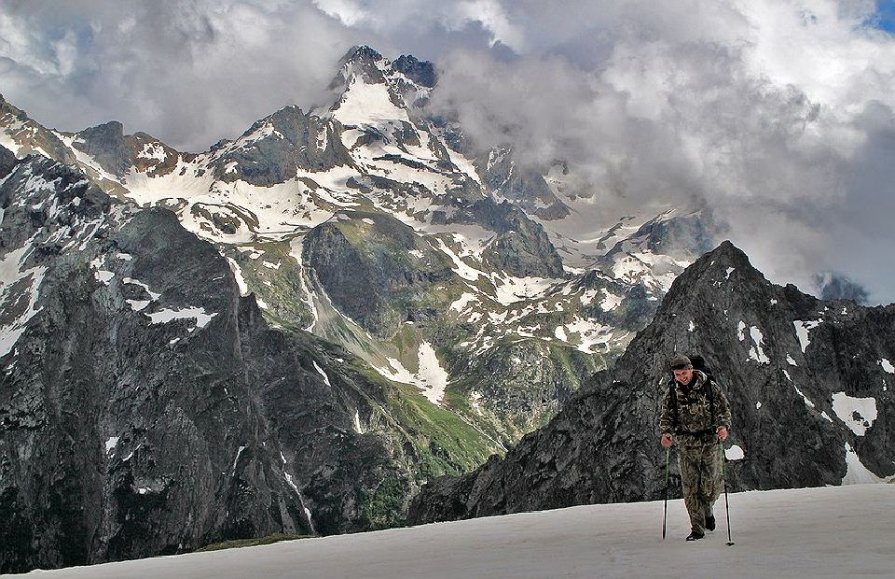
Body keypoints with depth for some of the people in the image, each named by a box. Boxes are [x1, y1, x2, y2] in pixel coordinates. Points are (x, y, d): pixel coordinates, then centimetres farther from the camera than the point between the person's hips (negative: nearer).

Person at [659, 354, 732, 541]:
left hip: (710, 440, -1)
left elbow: (723, 408, -1)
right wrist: (666, 432, -16)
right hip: (686, 444, 1)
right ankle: (697, 529, 9)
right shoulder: (672, 391, 1)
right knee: (690, 487, -2)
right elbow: (666, 416, 4)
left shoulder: (708, 385, -4)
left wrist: (724, 426, -19)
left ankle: (707, 510, 35)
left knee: (711, 485, 1)